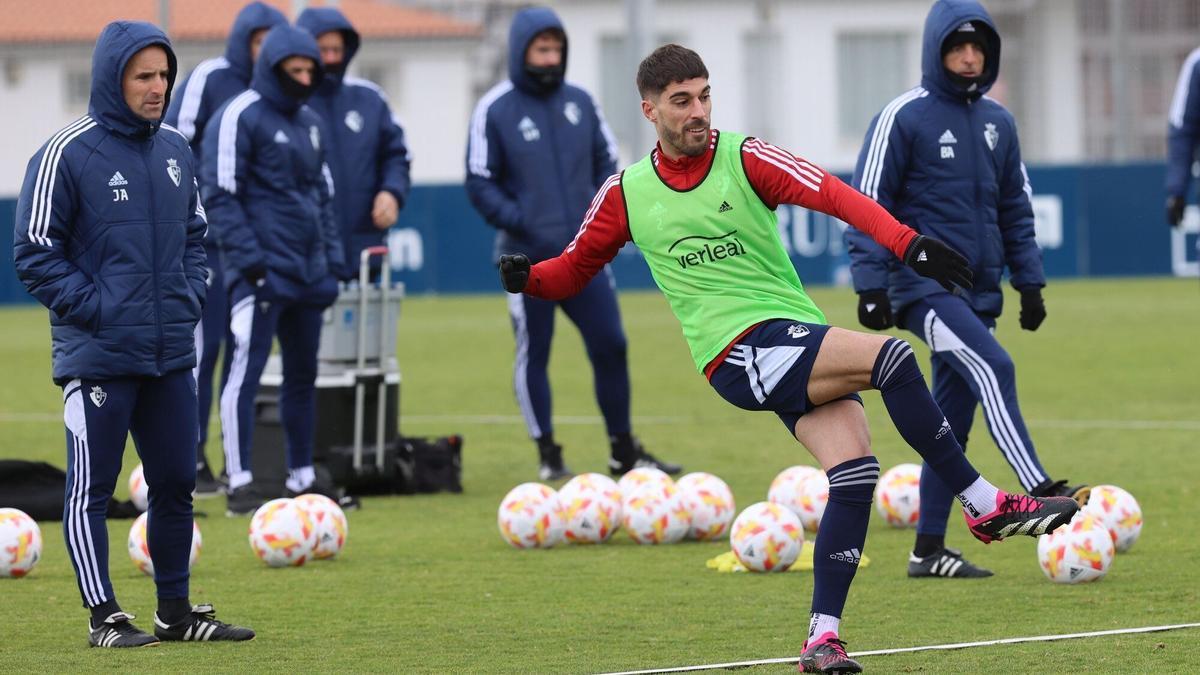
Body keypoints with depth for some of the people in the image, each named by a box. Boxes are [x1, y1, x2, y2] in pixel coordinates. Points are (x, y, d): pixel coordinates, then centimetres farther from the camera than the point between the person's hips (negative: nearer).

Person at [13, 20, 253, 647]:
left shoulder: (175, 150, 10)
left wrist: (190, 298, 6)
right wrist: (94, 309, -14)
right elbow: (35, 250, -9)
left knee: (177, 483, 10)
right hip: (98, 355, -6)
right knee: (91, 489, -1)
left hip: (171, 357, 6)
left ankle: (175, 609, 20)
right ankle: (105, 618, 4)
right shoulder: (66, 154, -10)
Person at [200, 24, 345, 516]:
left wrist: (332, 258, 15)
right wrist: (248, 258, -17)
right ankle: (240, 485, -10)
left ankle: (302, 478, 20)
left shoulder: (309, 123, 17)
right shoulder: (239, 117, -7)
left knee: (303, 374, 12)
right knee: (246, 371, -10)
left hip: (307, 273, 8)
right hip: (263, 272, -8)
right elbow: (220, 195, -12)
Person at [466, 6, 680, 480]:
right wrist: (521, 223, -16)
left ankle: (624, 452, 14)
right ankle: (548, 455, 11)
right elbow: (480, 183, -4)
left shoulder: (579, 102, 8)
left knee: (610, 346, 3)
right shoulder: (495, 110, -5)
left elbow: (606, 161, 16)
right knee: (534, 353, 2)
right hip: (527, 258, -4)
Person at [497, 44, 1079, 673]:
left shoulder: (744, 158, 1)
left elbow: (830, 193, -15)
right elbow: (574, 269, 18)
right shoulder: (625, 194, 6)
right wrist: (528, 277, -5)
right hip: (738, 351, -3)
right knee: (890, 356, -25)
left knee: (853, 471, -17)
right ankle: (985, 504, -16)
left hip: (802, 347, 3)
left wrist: (906, 243, -30)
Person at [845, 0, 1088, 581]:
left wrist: (1029, 281, 14)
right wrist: (871, 287, -13)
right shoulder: (904, 117, -6)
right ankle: (1036, 492, -36)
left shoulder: (997, 123, 13)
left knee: (952, 423, 6)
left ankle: (929, 549, 11)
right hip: (923, 287, -7)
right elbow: (866, 205, -7)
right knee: (993, 369, -26)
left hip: (979, 293, 7)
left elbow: (1015, 208, 21)